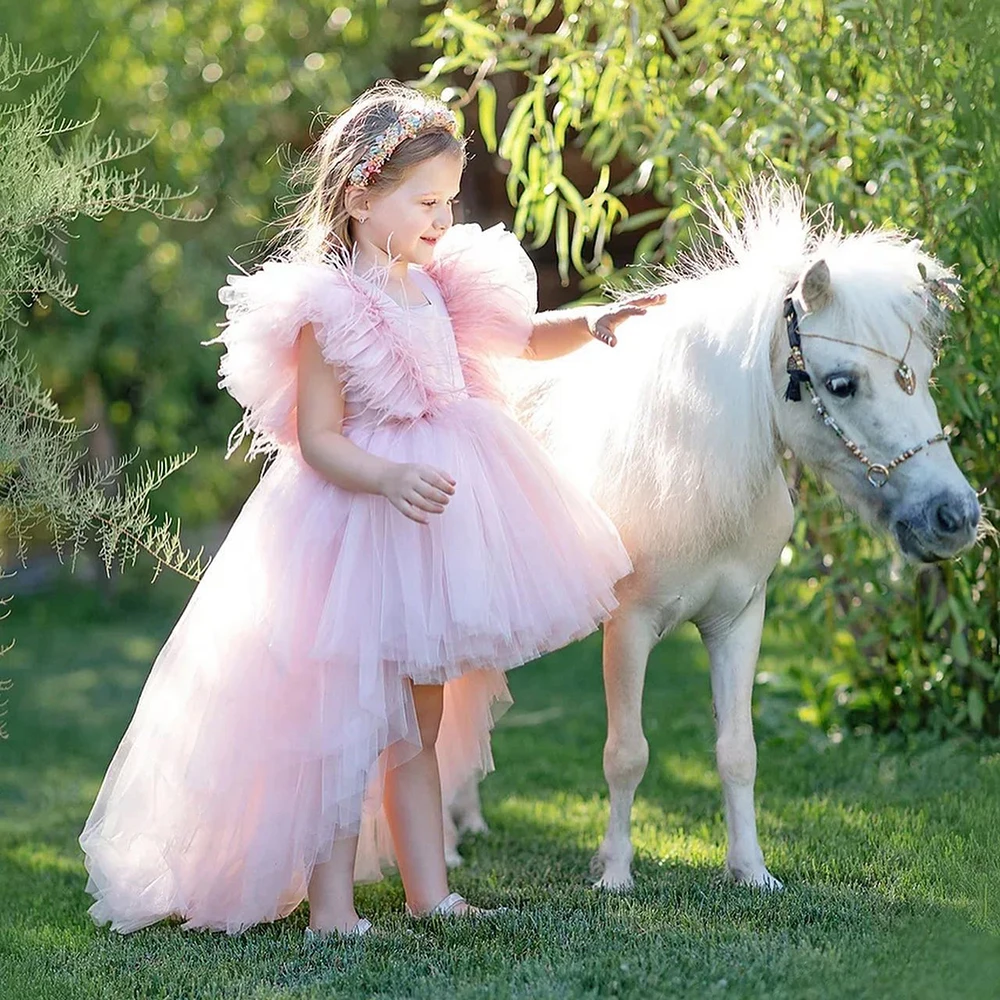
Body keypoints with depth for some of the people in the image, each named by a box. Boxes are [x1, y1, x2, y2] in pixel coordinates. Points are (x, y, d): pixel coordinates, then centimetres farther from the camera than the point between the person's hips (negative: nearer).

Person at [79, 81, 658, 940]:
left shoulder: (436, 285, 7)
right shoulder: (331, 311, -16)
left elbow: (521, 337, 22)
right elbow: (317, 439, -19)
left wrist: (594, 323, 5)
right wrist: (389, 480, -34)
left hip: (434, 522, 8)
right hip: (356, 526, -8)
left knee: (420, 728, 15)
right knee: (354, 723, -5)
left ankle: (429, 893, 23)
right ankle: (330, 909, 4)